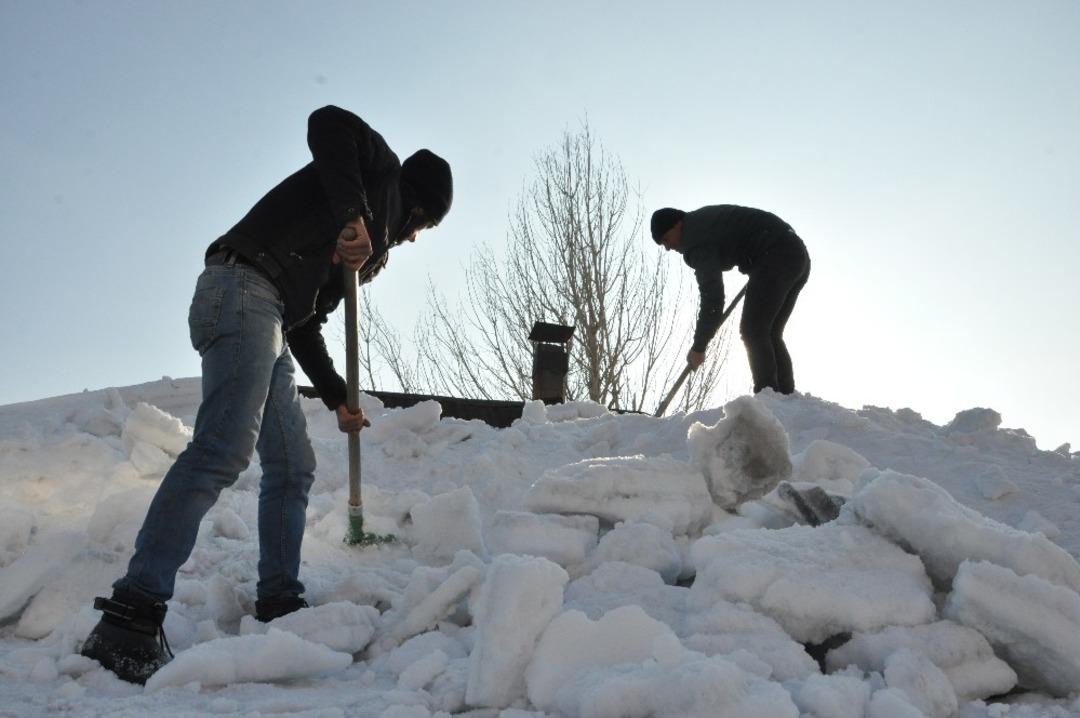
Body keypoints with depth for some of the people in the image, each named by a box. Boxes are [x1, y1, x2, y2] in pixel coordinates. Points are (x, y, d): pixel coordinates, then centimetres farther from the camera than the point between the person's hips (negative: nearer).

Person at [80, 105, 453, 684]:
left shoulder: (371, 234, 33)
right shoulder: (380, 170, 14)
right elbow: (328, 122, -8)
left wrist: (337, 399, 28)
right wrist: (354, 213, -16)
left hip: (269, 320, 10)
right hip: (243, 286, -10)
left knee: (294, 466, 8)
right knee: (224, 450, -23)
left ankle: (279, 605, 11)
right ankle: (129, 618, -27)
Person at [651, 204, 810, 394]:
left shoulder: (695, 238, -11)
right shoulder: (702, 219, 19)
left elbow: (712, 297, -17)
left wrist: (699, 347, -12)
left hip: (775, 257, -10)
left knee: (752, 331, -10)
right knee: (770, 334, 10)